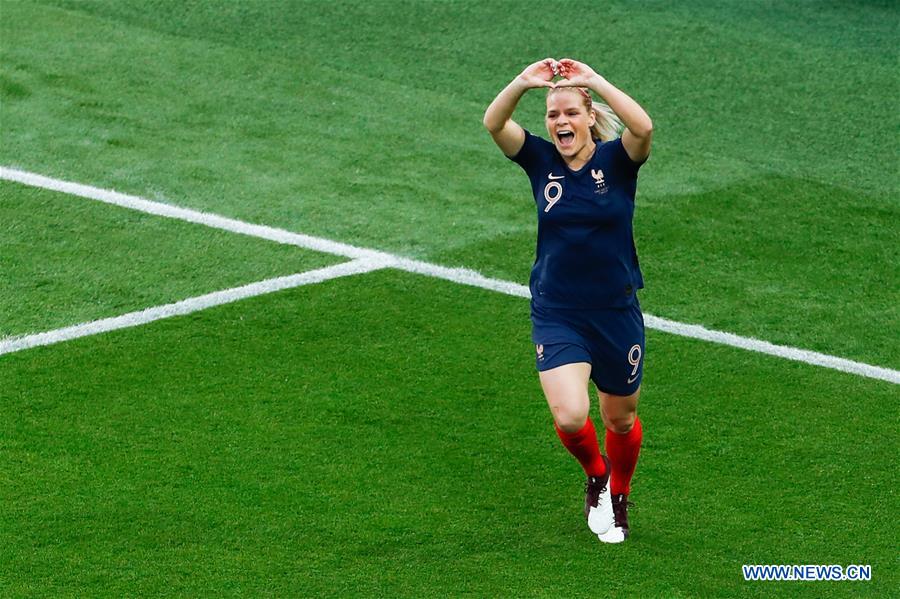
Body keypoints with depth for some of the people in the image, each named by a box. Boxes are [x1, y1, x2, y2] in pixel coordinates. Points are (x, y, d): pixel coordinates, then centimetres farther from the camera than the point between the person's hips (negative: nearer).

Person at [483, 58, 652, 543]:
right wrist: (523, 82, -34)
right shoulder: (541, 160, -2)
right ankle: (595, 475, 17)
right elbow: (493, 123, -18)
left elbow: (644, 128, -31)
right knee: (569, 416, -17)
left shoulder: (616, 159, -8)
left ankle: (618, 498, 44)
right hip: (555, 316, 0)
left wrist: (595, 81, -30)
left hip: (616, 312, 0)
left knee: (620, 419, 15)